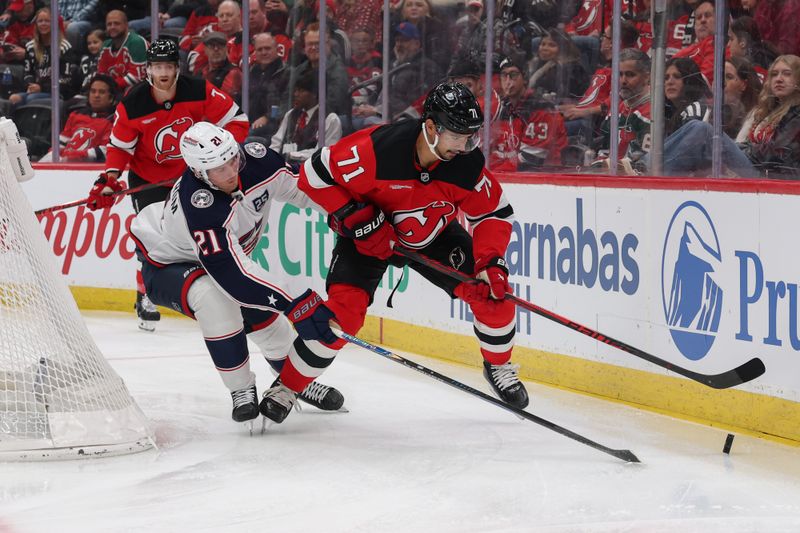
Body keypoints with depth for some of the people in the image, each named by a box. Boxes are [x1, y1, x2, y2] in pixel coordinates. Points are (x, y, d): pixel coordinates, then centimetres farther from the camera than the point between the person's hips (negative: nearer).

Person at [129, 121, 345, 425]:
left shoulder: (256, 159, -25)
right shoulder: (199, 205, -42)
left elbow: (299, 187, -5)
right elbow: (232, 274, -46)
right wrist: (293, 304, -49)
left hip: (225, 252, 7)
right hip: (167, 264, -7)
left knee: (265, 316, 6)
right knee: (215, 298, -34)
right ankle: (242, 393, -18)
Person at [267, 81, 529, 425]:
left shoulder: (467, 163, -24)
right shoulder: (377, 149, -36)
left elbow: (495, 213, -11)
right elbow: (315, 175, -25)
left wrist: (491, 263, -26)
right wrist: (358, 219, -26)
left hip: (434, 235, 4)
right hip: (368, 234, -4)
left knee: (494, 293, -8)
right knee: (343, 311, -20)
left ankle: (499, 366, 21)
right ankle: (286, 388, -2)